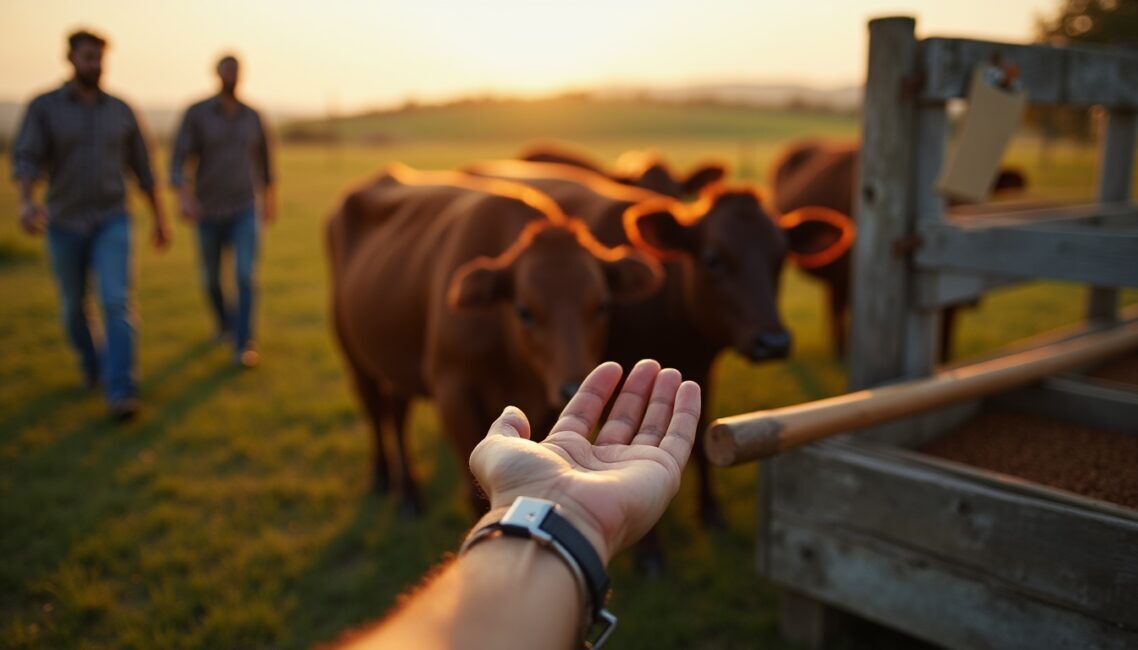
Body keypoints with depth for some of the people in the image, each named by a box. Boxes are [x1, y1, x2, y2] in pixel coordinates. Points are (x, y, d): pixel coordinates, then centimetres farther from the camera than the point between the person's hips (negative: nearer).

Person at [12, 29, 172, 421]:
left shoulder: (120, 110, 1)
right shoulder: (43, 107, -6)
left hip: (111, 222, 0)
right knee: (74, 307, 15)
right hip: (65, 226, 1)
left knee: (116, 302, -18)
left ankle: (121, 394, -21)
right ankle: (92, 364, 45)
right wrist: (26, 202, -41)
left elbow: (142, 167, 10)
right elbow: (26, 161, -19)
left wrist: (160, 220, 13)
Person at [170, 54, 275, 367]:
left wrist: (269, 198, 25)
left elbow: (263, 155, 18)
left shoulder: (252, 116, 2)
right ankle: (225, 320, 47)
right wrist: (183, 196, -33)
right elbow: (178, 160, -14)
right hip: (209, 213, 0)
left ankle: (243, 346, -17)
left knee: (245, 275, -19)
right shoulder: (196, 113, -7)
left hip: (244, 211, 0)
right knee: (211, 278, 16)